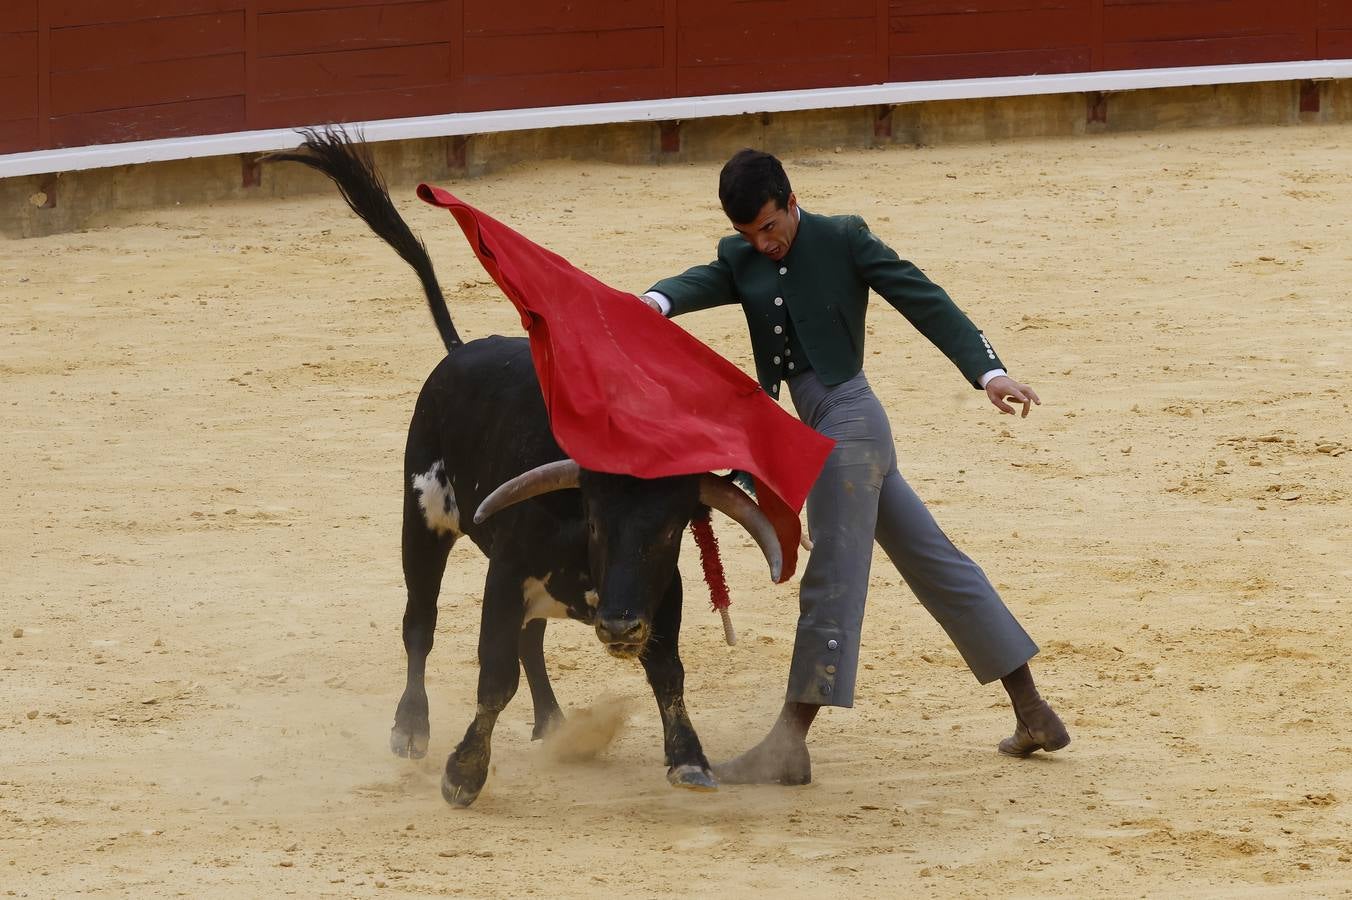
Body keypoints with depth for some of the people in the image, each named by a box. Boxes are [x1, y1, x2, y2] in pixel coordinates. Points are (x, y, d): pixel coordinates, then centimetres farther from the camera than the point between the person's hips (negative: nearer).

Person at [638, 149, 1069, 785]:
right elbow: (701, 284, -8)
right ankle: (1034, 715, 21)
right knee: (939, 568, 13)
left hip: (848, 419, -8)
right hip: (824, 437, 8)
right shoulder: (740, 261, 12)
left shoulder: (844, 240, -4)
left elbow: (924, 300, -8)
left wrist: (986, 371, -18)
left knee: (832, 580, -9)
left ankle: (788, 745, -12)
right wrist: (658, 302, -33)